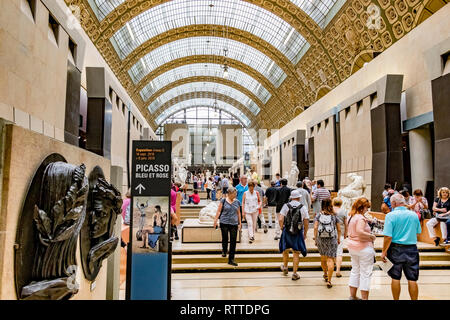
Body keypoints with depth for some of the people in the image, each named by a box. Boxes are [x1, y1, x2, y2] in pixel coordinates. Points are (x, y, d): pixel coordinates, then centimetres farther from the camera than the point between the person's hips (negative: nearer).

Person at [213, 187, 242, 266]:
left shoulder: (237, 202, 8)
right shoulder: (223, 201, -2)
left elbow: (238, 213, 15)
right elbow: (219, 211, 1)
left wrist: (240, 223, 15)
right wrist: (215, 221, -2)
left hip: (234, 224, 2)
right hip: (224, 223, -2)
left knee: (233, 241, 0)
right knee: (225, 238, 5)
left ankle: (231, 259, 9)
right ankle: (224, 251, 39)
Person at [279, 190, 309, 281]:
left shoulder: (286, 206, -4)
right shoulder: (303, 207, -3)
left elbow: (281, 219, -11)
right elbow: (306, 223, -1)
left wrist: (282, 228, 6)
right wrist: (305, 234, 12)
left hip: (287, 231, 1)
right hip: (298, 233, -1)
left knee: (285, 250, 20)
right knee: (296, 253, 7)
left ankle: (285, 268, 38)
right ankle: (294, 273, 9)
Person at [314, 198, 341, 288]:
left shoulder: (318, 215, -1)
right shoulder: (334, 215, -1)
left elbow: (315, 227, -9)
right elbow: (339, 229, 2)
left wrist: (315, 238, -1)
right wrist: (339, 238, 16)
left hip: (320, 239, 2)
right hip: (332, 239, -2)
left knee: (323, 257, 21)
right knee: (330, 259, -2)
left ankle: (325, 274, 40)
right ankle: (329, 280, -7)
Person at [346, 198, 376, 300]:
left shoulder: (350, 217, 9)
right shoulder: (361, 218, -19)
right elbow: (360, 232, -33)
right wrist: (372, 236, -20)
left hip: (352, 246, 9)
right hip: (363, 247, -9)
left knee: (355, 271, 17)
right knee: (365, 273, 1)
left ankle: (352, 296, 24)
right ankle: (364, 297, 7)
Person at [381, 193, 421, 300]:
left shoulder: (391, 215, -13)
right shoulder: (414, 215, 0)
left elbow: (388, 236, -17)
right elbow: (417, 232, 12)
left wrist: (384, 251, -9)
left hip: (396, 249, -3)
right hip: (412, 249, 3)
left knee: (395, 278, 10)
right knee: (412, 279, 10)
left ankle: (396, 299, 19)